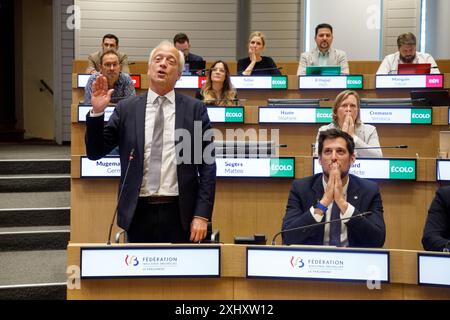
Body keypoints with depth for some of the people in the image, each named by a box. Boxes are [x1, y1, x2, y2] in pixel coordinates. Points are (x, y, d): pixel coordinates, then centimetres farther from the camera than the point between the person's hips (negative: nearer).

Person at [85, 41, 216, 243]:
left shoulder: (195, 109, 2)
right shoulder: (126, 109, 6)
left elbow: (207, 165, 0)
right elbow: (95, 152, 6)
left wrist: (202, 215, -7)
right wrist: (97, 112, -8)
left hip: (179, 213, -1)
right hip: (138, 212, 1)